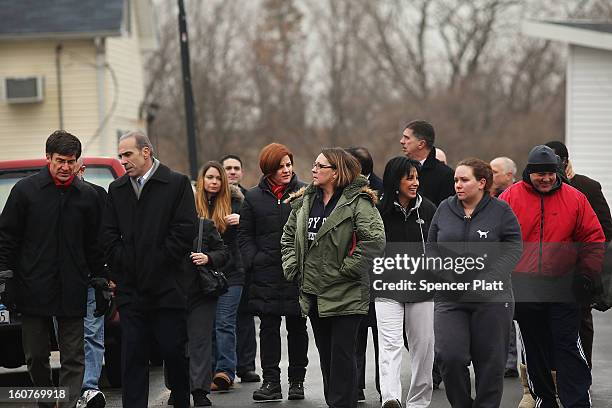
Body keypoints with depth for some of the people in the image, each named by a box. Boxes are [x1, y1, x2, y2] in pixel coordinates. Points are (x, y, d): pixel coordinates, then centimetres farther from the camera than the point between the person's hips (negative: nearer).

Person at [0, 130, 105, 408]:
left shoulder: (87, 196, 7)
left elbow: (95, 244, 13)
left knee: (73, 358, -1)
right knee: (36, 356, 7)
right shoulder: (25, 190, 1)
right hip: (33, 289, -1)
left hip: (72, 291, 1)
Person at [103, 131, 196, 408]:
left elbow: (185, 231, -8)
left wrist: (157, 262, -9)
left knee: (175, 352, 3)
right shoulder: (117, 189, 13)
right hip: (130, 290, 4)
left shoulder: (177, 184, -1)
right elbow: (109, 235, 10)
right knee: (132, 357, 2)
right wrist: (122, 266, -1)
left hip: (167, 288, -3)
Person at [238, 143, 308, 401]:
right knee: (268, 327, 2)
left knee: (297, 327, 7)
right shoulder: (253, 198, 7)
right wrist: (253, 261, -4)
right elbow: (245, 235, 10)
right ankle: (271, 382, 6)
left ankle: (297, 381, 16)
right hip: (266, 272, 1)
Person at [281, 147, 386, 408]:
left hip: (345, 295, -7)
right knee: (325, 354, 15)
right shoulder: (305, 201, 10)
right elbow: (288, 236, 21)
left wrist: (347, 269, -17)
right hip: (313, 293, 7)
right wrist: (292, 267, 9)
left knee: (342, 354, -5)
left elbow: (375, 240, -21)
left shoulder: (357, 201, -11)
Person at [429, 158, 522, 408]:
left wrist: (485, 281, -15)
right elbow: (432, 248, 15)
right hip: (450, 298, 2)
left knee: (490, 361, 4)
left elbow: (512, 250, -4)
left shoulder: (501, 211, -1)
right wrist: (444, 274, -3)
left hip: (491, 299, -2)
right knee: (450, 357, -11)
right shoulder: (445, 209, 9)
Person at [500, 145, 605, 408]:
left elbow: (593, 239, 5)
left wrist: (586, 275, -3)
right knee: (534, 347, 11)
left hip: (563, 286, -1)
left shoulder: (575, 199, 1)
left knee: (569, 346, -5)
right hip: (524, 287, 1)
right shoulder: (510, 198, -2)